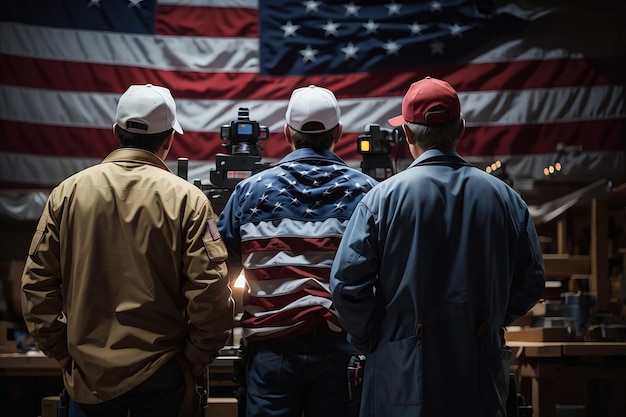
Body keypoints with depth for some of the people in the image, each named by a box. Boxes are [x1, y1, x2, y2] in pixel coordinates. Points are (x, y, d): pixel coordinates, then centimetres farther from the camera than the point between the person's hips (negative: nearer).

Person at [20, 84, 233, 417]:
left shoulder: (68, 192, -1)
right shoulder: (187, 199, -9)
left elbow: (37, 279, 1)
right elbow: (210, 292, -14)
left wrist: (58, 349, 9)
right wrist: (196, 358, -2)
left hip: (88, 372, 2)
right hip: (162, 376, -1)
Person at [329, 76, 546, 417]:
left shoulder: (383, 197, -8)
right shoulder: (503, 197, 1)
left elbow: (346, 283, -10)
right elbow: (532, 280, 7)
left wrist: (369, 341, 4)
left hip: (404, 368, -3)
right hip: (481, 371, 3)